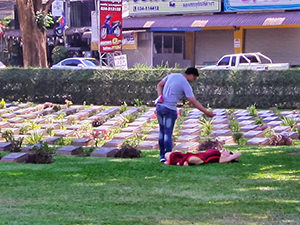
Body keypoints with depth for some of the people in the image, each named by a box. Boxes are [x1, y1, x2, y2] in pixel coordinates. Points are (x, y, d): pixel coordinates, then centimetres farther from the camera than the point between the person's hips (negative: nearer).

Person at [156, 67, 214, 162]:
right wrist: (206, 112, -12)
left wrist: (160, 96, -1)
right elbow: (194, 102, -14)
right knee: (168, 133, -3)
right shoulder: (186, 84, -10)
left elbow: (159, 85, 12)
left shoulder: (172, 75, 11)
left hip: (159, 106, 7)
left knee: (162, 132, 14)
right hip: (170, 109, -7)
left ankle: (162, 156, 19)